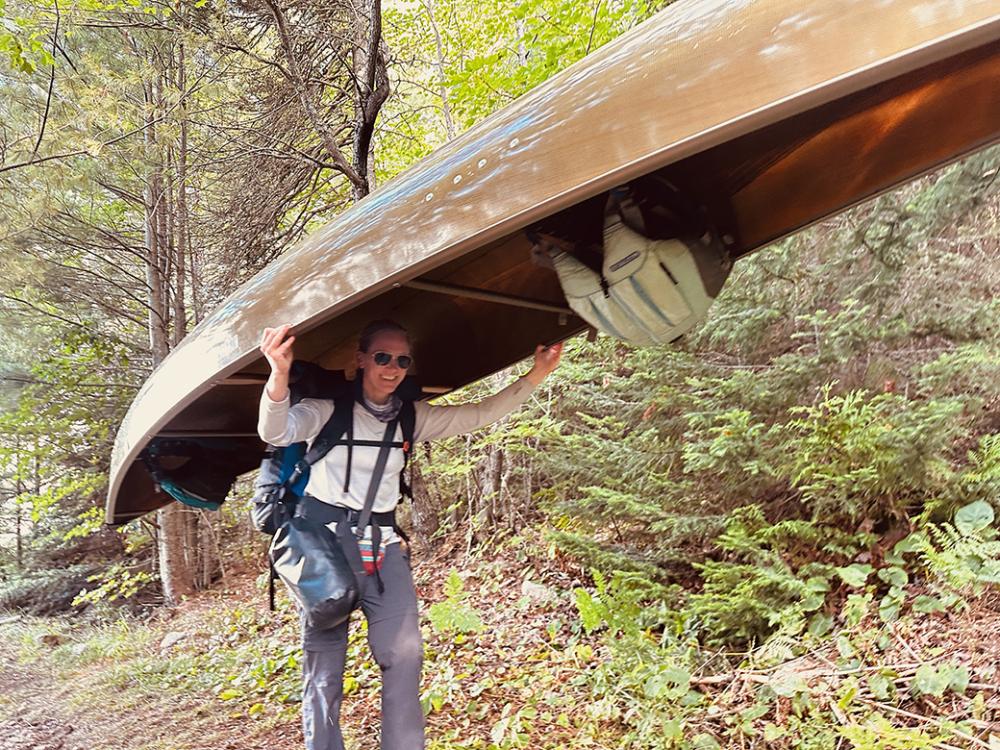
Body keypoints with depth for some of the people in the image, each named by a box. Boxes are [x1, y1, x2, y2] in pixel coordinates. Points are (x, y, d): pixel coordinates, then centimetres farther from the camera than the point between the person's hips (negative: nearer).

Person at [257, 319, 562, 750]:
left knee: (404, 658, -3)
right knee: (323, 668, 1)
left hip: (383, 549, 4)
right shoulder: (329, 407, -6)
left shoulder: (411, 417, 7)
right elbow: (276, 433, -23)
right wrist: (280, 374, -43)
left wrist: (536, 375, 0)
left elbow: (481, 415, 7)